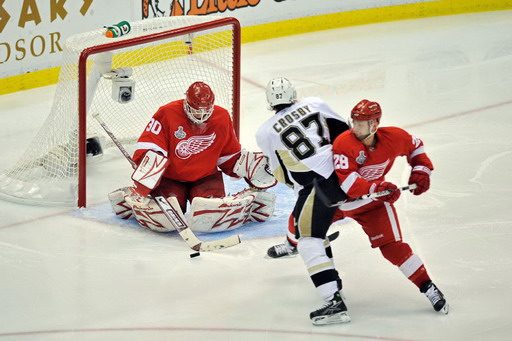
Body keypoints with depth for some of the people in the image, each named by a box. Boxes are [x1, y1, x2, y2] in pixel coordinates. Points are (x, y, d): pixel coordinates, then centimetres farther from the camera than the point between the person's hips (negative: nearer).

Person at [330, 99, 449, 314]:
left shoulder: (393, 137, -18)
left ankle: (428, 288, -10)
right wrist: (375, 188, -46)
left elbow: (415, 147, 6)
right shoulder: (344, 143, -28)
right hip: (338, 198, 1)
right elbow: (344, 181, -36)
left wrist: (421, 171, -6)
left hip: (372, 203, -1)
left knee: (392, 246, -14)